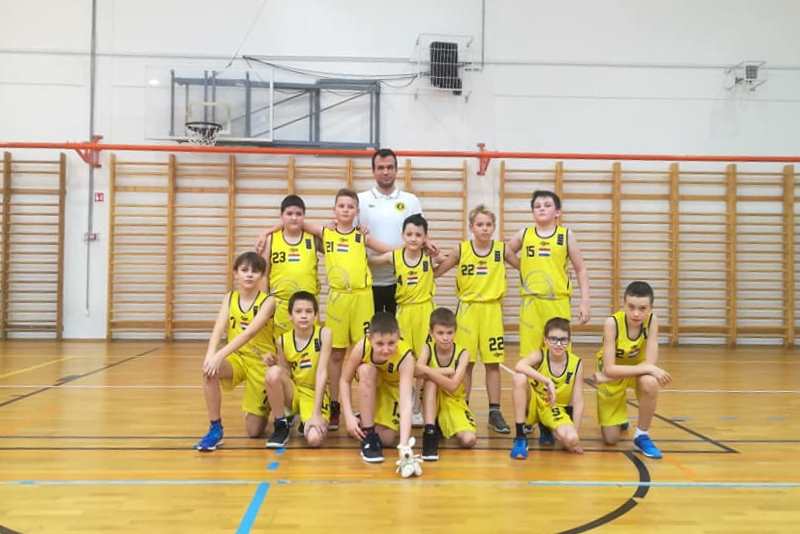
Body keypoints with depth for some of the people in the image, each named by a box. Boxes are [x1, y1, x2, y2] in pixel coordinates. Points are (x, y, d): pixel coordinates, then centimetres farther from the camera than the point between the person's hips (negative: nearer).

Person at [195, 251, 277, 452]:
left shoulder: (268, 301, -14)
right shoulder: (229, 298, -2)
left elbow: (250, 332, -29)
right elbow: (218, 330, -15)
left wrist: (220, 355, -40)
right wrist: (210, 355, -36)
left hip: (260, 364, -3)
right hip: (236, 359, 3)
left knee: (254, 431, 0)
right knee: (209, 370, -33)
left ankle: (268, 408, 36)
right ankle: (215, 428, -16)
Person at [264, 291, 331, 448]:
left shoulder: (324, 334, -13)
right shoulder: (283, 340, -5)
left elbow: (322, 373, -17)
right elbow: (284, 376, 4)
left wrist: (316, 414, -21)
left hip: (315, 394, -2)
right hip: (292, 392, 2)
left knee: (314, 439, -28)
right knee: (273, 372, -30)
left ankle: (307, 422, 11)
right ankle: (281, 425, -8)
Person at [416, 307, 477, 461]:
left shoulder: (462, 354, -15)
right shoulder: (428, 348, -12)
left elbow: (453, 386, -28)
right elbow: (418, 370, -33)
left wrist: (428, 370, -35)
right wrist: (446, 371, -28)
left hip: (454, 402, 0)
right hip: (432, 402, 0)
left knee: (469, 440, -25)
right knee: (431, 380, -32)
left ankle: (443, 425, 7)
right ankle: (430, 431, -30)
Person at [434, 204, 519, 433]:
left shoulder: (502, 249, 1)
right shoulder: (461, 249, -1)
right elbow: (436, 272, 4)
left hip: (492, 310, 1)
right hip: (468, 309, 0)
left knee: (493, 362, 4)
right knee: (466, 362, 5)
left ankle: (495, 412, 13)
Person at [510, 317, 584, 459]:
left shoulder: (576, 364, -12)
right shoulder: (540, 355, -15)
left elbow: (578, 402, -9)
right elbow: (519, 366, -38)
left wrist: (575, 434, -15)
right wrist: (548, 382, -44)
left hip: (556, 410, 2)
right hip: (533, 405, -1)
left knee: (571, 439, -30)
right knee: (520, 377, -31)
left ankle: (549, 429, 11)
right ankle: (520, 437, -22)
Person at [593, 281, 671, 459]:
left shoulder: (652, 320, -25)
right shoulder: (612, 322, -32)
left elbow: (650, 363, -28)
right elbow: (609, 369, -33)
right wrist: (648, 368, -39)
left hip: (638, 369, 1)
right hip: (612, 374, -1)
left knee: (651, 383, -37)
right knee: (611, 439, 1)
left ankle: (642, 435, -12)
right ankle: (618, 418, 39)